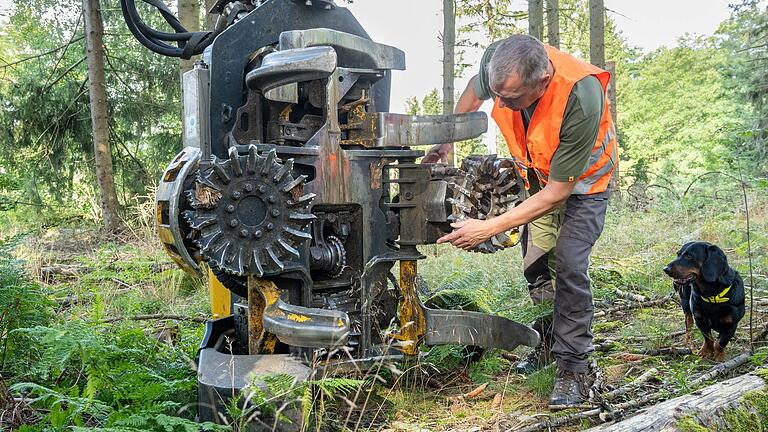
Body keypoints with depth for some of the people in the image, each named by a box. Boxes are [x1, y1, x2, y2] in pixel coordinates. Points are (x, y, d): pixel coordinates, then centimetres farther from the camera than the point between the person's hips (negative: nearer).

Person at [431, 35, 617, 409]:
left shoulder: (580, 100, -43)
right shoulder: (498, 63, -30)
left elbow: (558, 192, -34)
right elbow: (474, 90, 0)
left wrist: (488, 229, -33)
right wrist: (446, 141, 0)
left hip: (581, 180, -5)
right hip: (538, 173, 5)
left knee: (569, 265, -16)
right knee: (535, 265, 7)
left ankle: (573, 369, -5)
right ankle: (551, 335, 28)